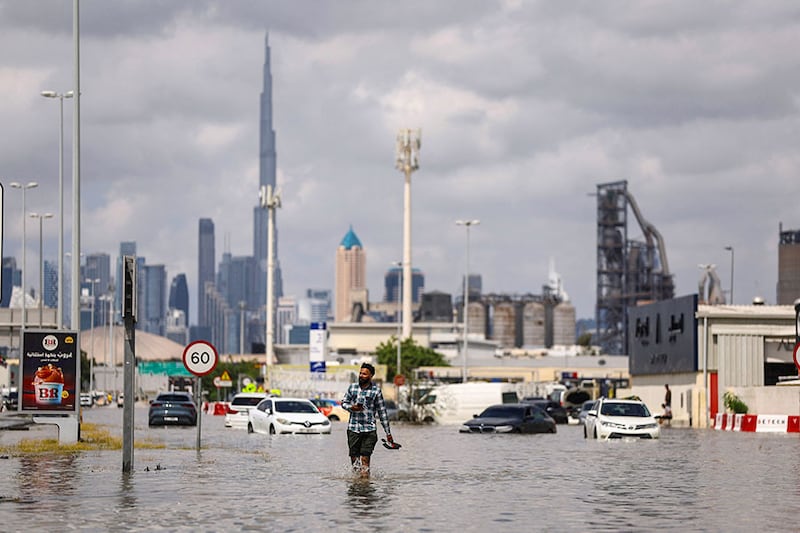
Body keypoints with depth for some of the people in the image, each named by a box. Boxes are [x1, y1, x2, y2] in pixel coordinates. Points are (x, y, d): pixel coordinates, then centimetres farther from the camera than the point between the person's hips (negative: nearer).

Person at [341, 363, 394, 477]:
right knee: (354, 459, 4)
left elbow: (382, 412, 4)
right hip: (353, 428, 3)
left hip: (369, 429, -3)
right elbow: (344, 402, 17)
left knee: (365, 459, -9)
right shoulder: (352, 387, 8)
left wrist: (388, 433, 4)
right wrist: (351, 407, -8)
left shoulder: (376, 390, 1)